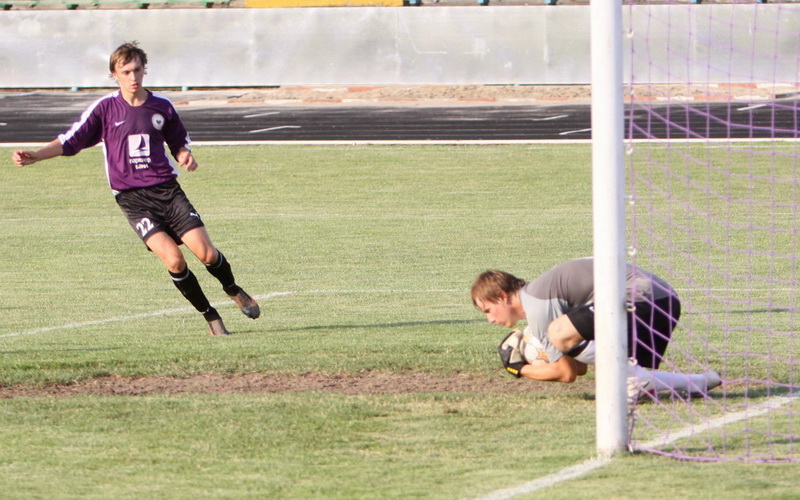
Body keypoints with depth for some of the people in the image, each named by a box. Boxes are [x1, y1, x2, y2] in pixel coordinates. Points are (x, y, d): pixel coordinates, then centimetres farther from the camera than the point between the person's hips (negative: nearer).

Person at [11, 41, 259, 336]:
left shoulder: (162, 107, 6)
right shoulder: (105, 109, 0)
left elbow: (179, 142, 21)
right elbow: (71, 141, -1)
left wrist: (185, 156, -2)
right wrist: (35, 156, -14)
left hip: (167, 189, 2)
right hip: (132, 198, -2)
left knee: (206, 253, -8)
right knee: (173, 259, -20)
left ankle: (233, 291, 25)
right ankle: (210, 317, -2)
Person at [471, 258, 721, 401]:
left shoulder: (537, 304, -7)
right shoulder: (543, 293, 23)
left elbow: (566, 373, -6)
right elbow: (580, 368, 25)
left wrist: (522, 370, 9)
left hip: (641, 297, -10)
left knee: (559, 332, -23)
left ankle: (633, 375, -21)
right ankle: (699, 382, 5)